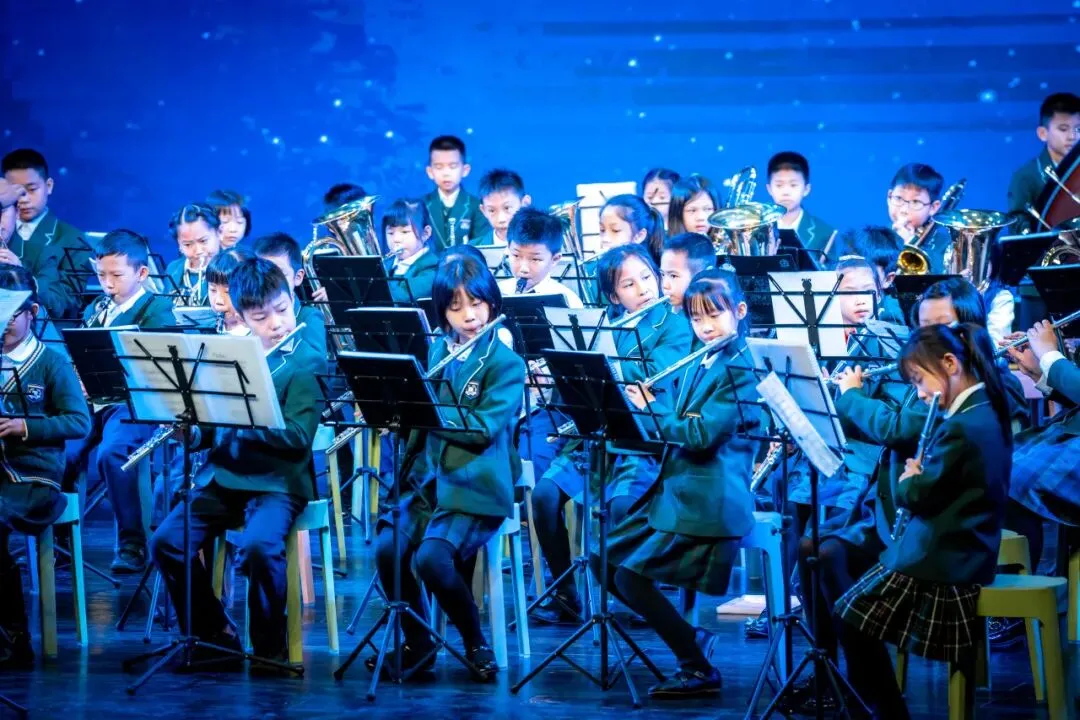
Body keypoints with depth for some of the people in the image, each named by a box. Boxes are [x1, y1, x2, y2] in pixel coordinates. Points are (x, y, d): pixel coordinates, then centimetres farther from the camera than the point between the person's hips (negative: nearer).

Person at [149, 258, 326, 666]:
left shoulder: (308, 364, -3)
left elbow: (297, 436, -15)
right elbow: (207, 432, 17)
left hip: (277, 482, -5)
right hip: (222, 476, 5)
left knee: (258, 546, -34)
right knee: (166, 542, -17)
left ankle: (270, 644, -11)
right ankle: (214, 634, 1)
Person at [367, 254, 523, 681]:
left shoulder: (506, 363, -3)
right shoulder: (435, 352, 13)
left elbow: (483, 427, -16)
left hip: (475, 488, -5)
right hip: (427, 480, 5)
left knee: (431, 557, -29)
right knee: (388, 550, -22)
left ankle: (475, 643, -6)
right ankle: (417, 644, 0)